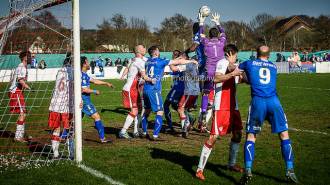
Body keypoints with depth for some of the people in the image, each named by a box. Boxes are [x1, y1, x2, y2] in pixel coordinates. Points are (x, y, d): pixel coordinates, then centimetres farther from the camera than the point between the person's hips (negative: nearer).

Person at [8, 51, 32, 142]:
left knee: (22, 114, 12)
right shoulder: (22, 68, -13)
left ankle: (20, 135, 17)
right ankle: (18, 137, -10)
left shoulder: (19, 67, 19)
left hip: (13, 91, 10)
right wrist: (30, 88, -30)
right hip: (16, 92, -10)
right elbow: (21, 80, -27)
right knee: (22, 114, -11)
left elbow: (11, 79, 26)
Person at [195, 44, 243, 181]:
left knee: (237, 134, 12)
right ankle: (200, 169, -8)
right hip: (221, 107, -9)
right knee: (214, 136, -12)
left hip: (233, 106, 9)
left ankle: (232, 164, 28)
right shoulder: (222, 63, -9)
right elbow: (216, 79, -26)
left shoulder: (233, 66, 20)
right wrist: (232, 74, -29)